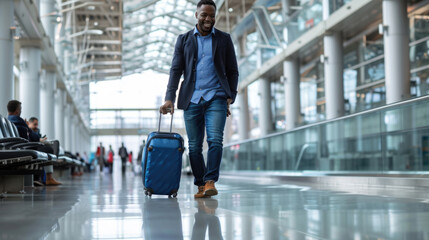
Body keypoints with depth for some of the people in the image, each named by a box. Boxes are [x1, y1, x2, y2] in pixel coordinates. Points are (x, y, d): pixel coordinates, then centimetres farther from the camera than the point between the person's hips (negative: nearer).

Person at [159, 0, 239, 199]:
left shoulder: (224, 39, 11)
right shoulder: (184, 40, 12)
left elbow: (232, 71, 11)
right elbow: (176, 70, 7)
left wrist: (230, 97, -1)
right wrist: (169, 98, -4)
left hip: (216, 98, -1)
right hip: (191, 100, 1)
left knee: (215, 139, -18)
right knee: (194, 146, 1)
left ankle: (210, 182, -16)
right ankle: (200, 185, 11)